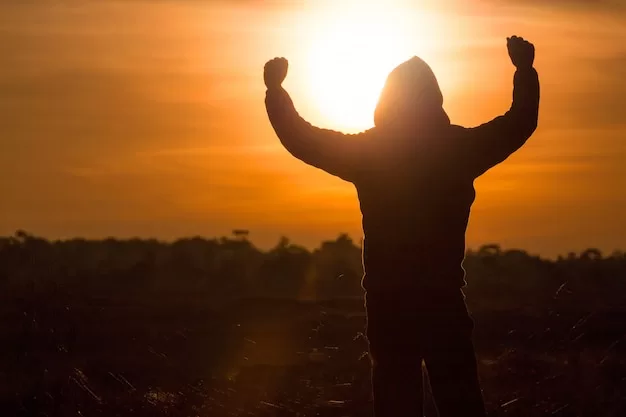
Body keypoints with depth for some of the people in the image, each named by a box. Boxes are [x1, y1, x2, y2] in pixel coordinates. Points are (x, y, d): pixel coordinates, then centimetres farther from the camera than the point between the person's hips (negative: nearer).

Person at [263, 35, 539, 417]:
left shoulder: (366, 151, -5)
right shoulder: (459, 148, -4)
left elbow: (301, 139, 6)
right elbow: (522, 123, 11)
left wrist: (275, 89, 19)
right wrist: (526, 70, 24)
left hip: (388, 303, 0)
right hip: (444, 301, 0)